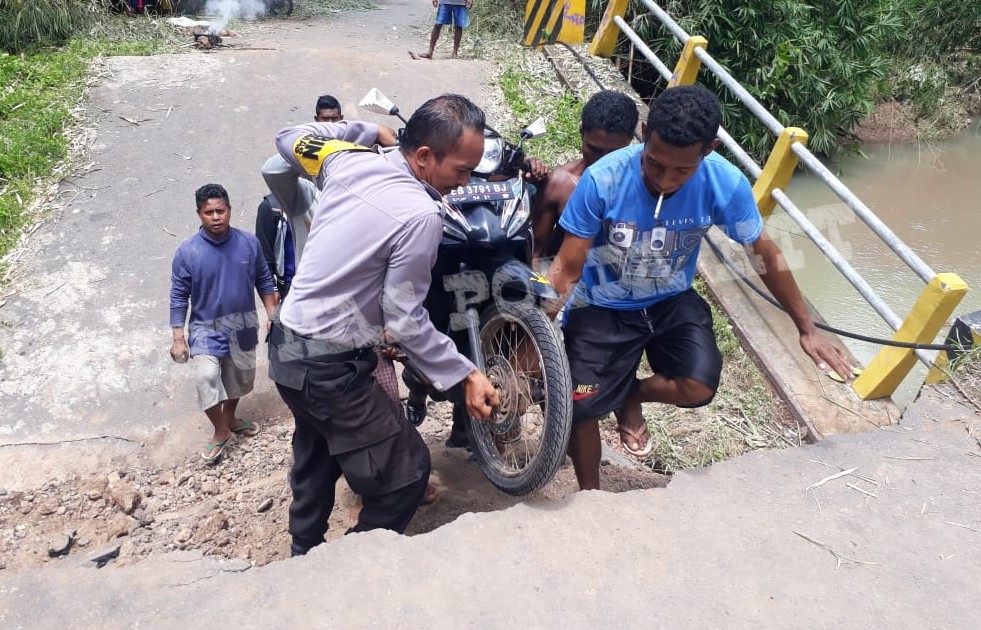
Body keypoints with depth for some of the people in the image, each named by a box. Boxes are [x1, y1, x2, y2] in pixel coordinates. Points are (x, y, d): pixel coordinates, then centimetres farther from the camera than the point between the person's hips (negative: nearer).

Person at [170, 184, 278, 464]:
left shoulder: (249, 243, -9)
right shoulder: (187, 252, -15)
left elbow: (264, 281, 3)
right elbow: (178, 297, -8)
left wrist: (273, 316, 1)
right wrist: (178, 338, -10)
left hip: (243, 326, 3)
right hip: (206, 329, -3)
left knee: (241, 378, 17)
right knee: (207, 377, -21)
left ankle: (230, 418, 45)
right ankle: (221, 432, 1)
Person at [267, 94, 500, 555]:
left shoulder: (350, 160, -2)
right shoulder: (420, 214, -23)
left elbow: (291, 138, 18)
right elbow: (405, 322, -20)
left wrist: (367, 130, 20)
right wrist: (465, 376, -12)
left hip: (285, 345, 9)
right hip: (329, 367, -9)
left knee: (317, 457, 30)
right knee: (405, 473, 3)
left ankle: (304, 555, 48)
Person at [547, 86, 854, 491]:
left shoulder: (725, 183, -20)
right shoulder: (603, 179, -27)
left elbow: (765, 255, -5)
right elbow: (567, 267, -20)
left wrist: (807, 328, 2)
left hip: (672, 302, 2)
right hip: (602, 307, -1)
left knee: (698, 388, -21)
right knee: (580, 408, -9)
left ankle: (631, 395, 15)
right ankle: (589, 493, 23)